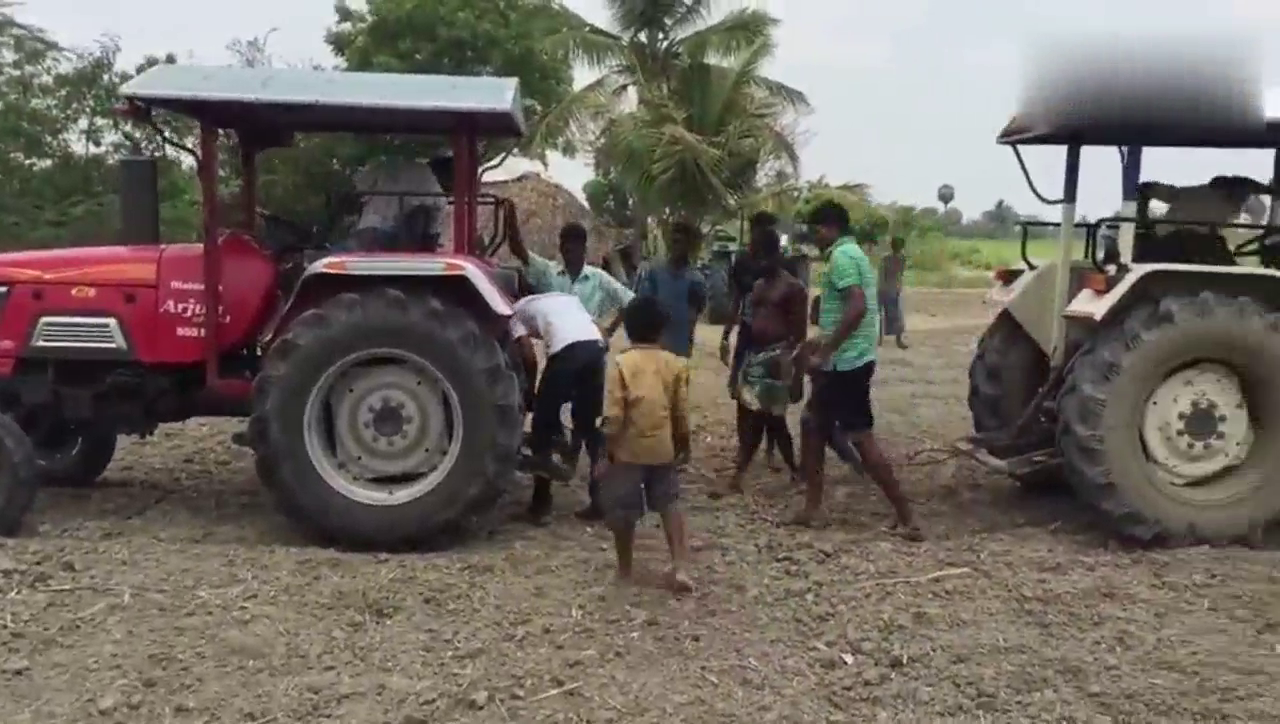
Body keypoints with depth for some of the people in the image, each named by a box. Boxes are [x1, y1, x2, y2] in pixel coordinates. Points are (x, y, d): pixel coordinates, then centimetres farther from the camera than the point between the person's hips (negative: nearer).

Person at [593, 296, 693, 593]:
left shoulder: (620, 364, -12)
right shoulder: (676, 364, -2)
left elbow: (613, 417, -14)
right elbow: (681, 413, 4)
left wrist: (606, 453, -6)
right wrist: (683, 444, 19)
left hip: (628, 450, -3)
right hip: (663, 448, 3)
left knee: (623, 511, 11)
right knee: (669, 502, 16)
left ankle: (624, 569, 23)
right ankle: (679, 566, 6)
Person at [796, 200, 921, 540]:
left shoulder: (841, 256, -14)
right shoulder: (853, 253, 17)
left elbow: (858, 306, -27)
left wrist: (824, 352, -25)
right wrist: (823, 342, 25)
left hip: (846, 362, -11)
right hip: (846, 360, 11)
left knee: (861, 438, -7)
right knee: (813, 427, 16)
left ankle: (906, 517, -1)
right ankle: (812, 507, 22)